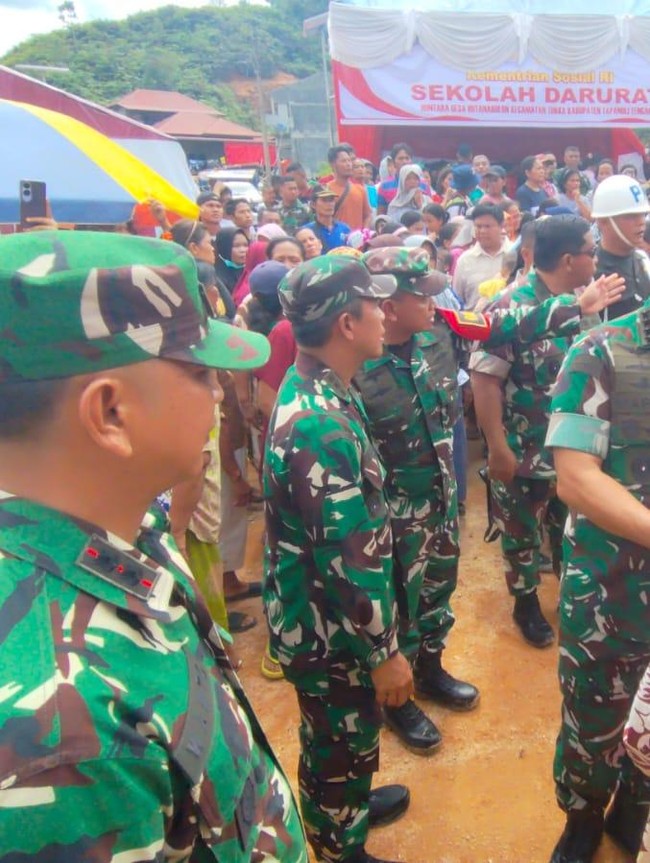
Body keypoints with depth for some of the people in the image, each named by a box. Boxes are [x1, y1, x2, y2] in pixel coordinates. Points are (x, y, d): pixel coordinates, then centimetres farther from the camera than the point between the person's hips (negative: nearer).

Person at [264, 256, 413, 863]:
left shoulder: (310, 388, -1)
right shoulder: (321, 425, -33)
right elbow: (348, 561, -28)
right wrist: (384, 652, -17)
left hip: (326, 614, 9)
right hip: (330, 628, -9)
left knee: (347, 736, 30)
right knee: (339, 745, 16)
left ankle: (348, 807, 54)